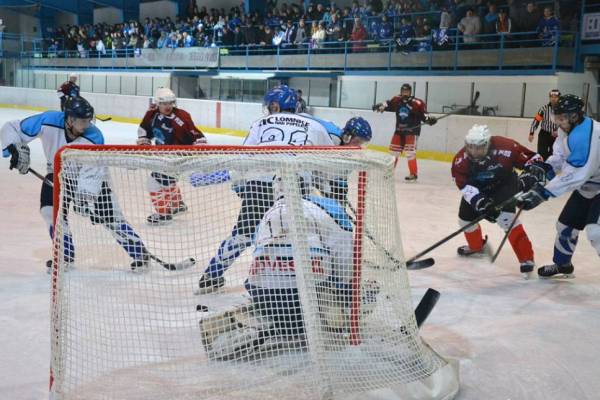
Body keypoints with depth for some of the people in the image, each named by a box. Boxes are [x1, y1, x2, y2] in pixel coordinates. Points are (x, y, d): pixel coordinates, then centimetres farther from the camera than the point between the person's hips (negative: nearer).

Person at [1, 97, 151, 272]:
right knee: (51, 210, -14)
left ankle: (140, 253, 3)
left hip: (91, 176, -2)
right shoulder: (48, 121, -28)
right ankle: (65, 254, 7)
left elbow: (92, 172, -32)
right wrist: (16, 149, -35)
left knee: (110, 216, -8)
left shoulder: (94, 137, -31)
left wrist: (87, 195, -44)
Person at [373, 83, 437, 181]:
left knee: (410, 152, -14)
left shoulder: (417, 103, -15)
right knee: (393, 150, 13)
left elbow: (423, 115, -11)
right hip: (399, 130, 6)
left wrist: (429, 119, -28)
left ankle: (413, 174, -7)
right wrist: (381, 106, -3)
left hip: (412, 130, -6)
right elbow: (388, 104, 13)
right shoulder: (396, 100, -1)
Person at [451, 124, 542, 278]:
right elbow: (464, 185, -30)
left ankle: (526, 258, -16)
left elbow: (532, 159, -23)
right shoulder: (461, 160, -27)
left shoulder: (505, 147, -34)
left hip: (504, 184, -4)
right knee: (465, 218, 9)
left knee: (506, 218, -25)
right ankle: (476, 246, 42)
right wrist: (479, 201, -44)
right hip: (479, 187, 4)